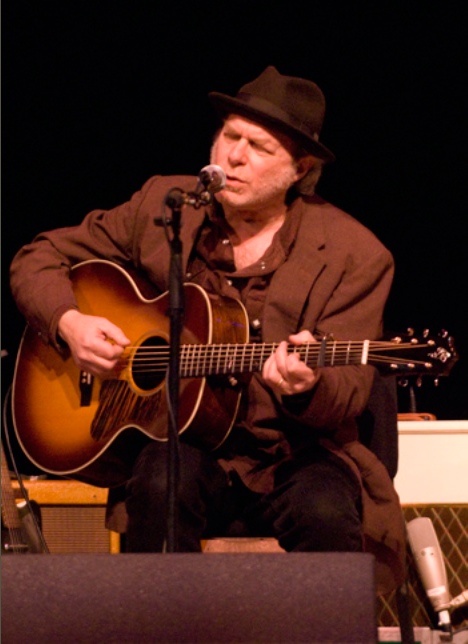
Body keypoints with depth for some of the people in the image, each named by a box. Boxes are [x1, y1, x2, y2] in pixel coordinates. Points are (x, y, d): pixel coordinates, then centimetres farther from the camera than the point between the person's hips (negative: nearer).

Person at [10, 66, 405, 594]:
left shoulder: (355, 256, -4)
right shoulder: (162, 206, 5)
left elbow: (346, 399, -7)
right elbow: (38, 259, 14)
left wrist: (308, 385, -31)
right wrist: (69, 322, -8)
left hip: (296, 455, -1)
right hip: (177, 439, 1)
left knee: (326, 514, -34)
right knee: (162, 484, -34)